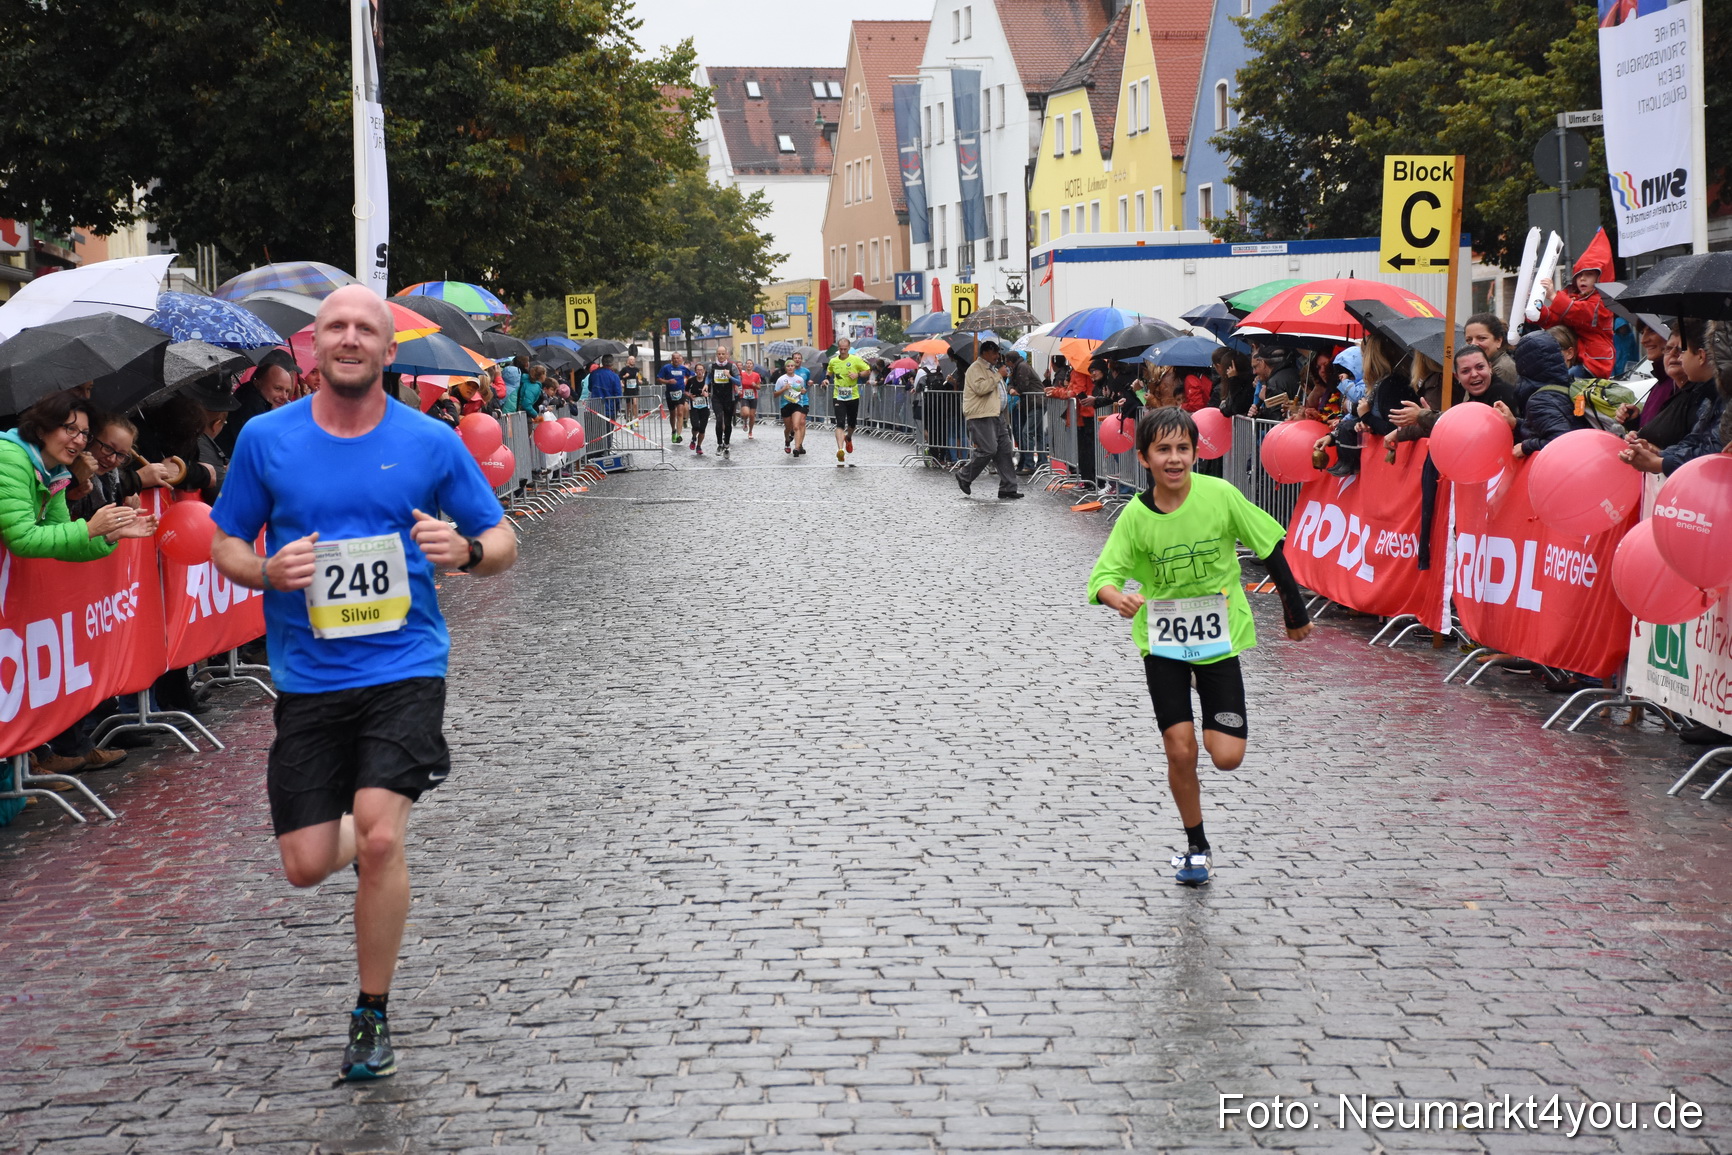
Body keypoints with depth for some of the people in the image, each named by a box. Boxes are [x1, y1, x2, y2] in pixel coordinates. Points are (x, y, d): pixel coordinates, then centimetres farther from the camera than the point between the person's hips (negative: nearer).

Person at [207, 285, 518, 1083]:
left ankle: (373, 1016, 2)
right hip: (307, 679, 2)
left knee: (380, 840, -18)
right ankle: (356, 836, 41)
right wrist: (267, 571, -11)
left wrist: (465, 550, -16)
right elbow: (225, 544, 11)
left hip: (404, 667, -2)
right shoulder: (266, 439, 2)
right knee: (306, 865, 1)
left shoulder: (431, 443, 0)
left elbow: (502, 543, 7)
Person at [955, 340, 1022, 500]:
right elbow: (980, 388, -25)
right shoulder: (975, 369, -9)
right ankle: (964, 476, 4)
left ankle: (1007, 488, 3)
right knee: (988, 450, -16)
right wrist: (998, 376, -18)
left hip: (997, 415, 10)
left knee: (1005, 450, 3)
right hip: (981, 417, -10)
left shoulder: (992, 369, 23)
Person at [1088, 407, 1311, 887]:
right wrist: (1115, 596, -41)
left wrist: (1296, 612, 5)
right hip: (1161, 640, 0)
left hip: (1218, 636, 0)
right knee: (1180, 751, -5)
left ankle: (1216, 729, 30)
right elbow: (1105, 574, -16)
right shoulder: (1136, 515, -12)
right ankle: (1196, 846, 18)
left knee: (1226, 756, -8)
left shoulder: (1220, 495, -14)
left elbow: (1269, 548, -2)